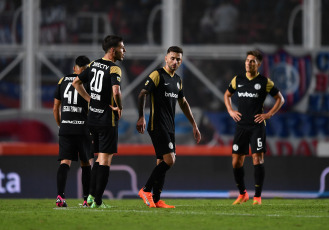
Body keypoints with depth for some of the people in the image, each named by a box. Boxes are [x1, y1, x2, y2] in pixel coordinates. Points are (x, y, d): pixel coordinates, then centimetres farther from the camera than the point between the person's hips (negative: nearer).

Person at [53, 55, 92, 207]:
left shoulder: (63, 81, 10)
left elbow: (55, 108, 12)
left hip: (65, 128, 2)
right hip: (83, 128, -2)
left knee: (65, 162, -3)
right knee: (86, 163, 11)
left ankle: (60, 195, -22)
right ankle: (87, 198, 15)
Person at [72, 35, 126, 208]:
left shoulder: (93, 65, 9)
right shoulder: (114, 69, -15)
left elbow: (76, 82, 18)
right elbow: (116, 91, -31)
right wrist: (119, 107, -14)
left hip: (92, 118, 7)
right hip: (107, 120, -7)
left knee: (100, 157, 19)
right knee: (105, 159, -2)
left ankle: (91, 195, 16)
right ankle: (97, 201, -4)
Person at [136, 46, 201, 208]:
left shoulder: (177, 80, 18)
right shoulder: (157, 75, -7)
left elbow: (183, 103, 27)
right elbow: (142, 94, -14)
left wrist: (194, 125, 26)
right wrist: (141, 117, -26)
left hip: (169, 127, 8)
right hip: (157, 126, -8)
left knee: (162, 162, 7)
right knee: (169, 160, -16)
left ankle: (156, 200, 9)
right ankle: (146, 190, -8)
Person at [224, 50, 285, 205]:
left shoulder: (265, 82, -1)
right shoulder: (238, 80, 9)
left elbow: (280, 99, 7)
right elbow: (227, 95, 26)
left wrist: (269, 114, -3)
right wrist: (230, 111, 11)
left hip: (257, 125, -4)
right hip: (241, 126, 4)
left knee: (257, 159, -11)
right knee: (236, 162, 1)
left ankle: (257, 196, -5)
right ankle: (242, 194, 18)